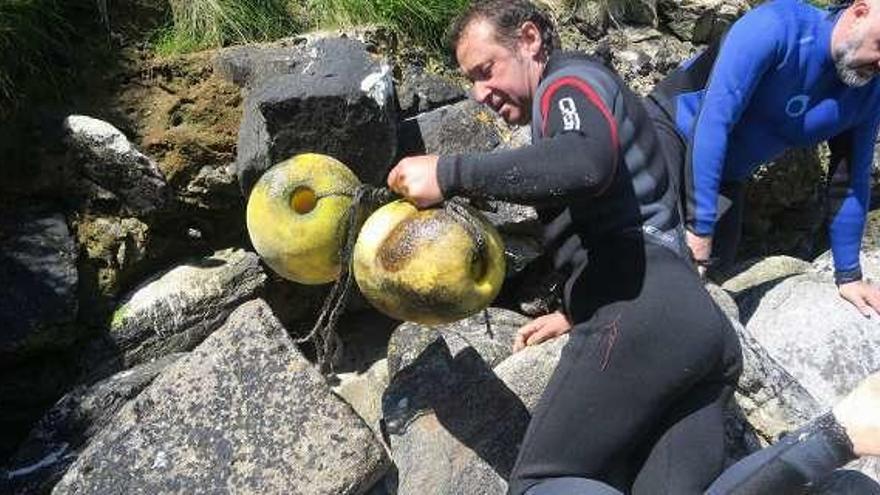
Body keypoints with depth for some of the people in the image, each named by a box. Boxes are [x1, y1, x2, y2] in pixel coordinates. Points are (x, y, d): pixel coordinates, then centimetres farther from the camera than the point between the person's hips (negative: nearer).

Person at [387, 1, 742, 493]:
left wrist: (449, 173, -15)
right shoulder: (590, 103, 34)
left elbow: (586, 164, -21)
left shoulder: (570, 81, 4)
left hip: (643, 311, -10)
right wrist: (576, 313, 37)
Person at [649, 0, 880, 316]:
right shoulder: (776, 26, -27)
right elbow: (713, 121, -32)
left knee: (713, 264, -1)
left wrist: (848, 274, 6)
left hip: (726, 174, 6)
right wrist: (700, 225, -32)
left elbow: (851, 180, 2)